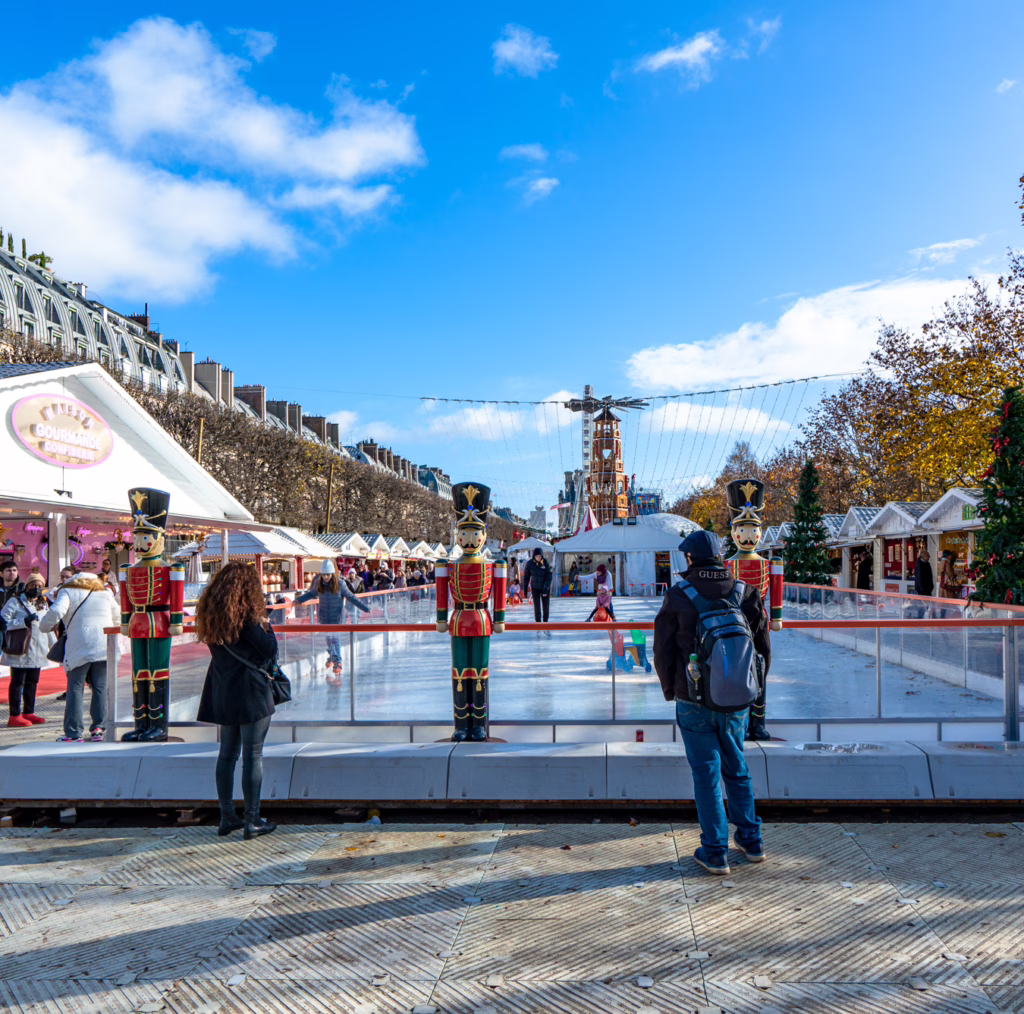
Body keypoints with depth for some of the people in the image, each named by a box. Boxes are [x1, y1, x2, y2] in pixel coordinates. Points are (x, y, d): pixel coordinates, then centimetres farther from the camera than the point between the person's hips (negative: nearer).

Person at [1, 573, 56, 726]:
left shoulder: (43, 604, 20)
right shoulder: (15, 601, -1)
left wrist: (54, 645, 23)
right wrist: (24, 621, -19)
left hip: (38, 650, 6)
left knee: (32, 682, 10)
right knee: (18, 682, -3)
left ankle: (28, 713, 17)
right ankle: (15, 715, 1)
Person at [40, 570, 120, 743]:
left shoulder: (68, 591, 10)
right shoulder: (105, 592, 22)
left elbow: (57, 611, -9)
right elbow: (118, 619, 25)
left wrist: (45, 626, 7)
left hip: (79, 648, -3)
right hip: (105, 647, 3)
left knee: (75, 689, 1)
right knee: (100, 688, 8)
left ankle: (73, 733, -2)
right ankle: (98, 728, 1)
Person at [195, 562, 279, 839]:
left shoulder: (210, 613, 6)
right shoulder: (247, 615, -16)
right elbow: (270, 651, -14)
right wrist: (265, 625, 2)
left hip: (222, 694, 7)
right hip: (250, 694, -7)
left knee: (227, 754, 14)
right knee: (253, 756, 0)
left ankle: (227, 817, 21)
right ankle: (252, 821, 6)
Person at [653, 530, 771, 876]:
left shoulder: (678, 597, -11)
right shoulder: (748, 594, -2)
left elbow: (663, 653, -4)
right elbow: (764, 651, 6)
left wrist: (671, 691, 12)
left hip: (694, 703, -3)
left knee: (707, 774, 6)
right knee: (737, 770, 20)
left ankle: (715, 852, 12)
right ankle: (751, 841, 29)